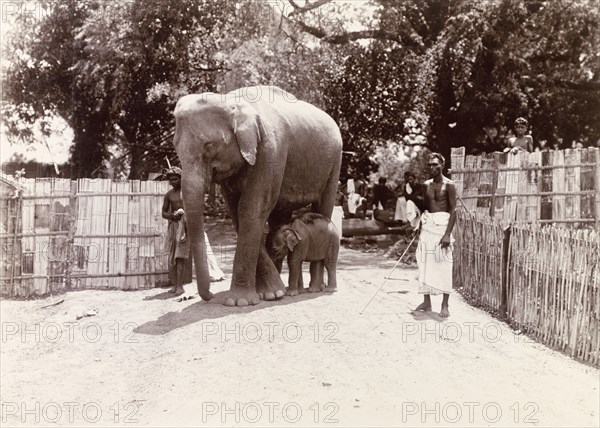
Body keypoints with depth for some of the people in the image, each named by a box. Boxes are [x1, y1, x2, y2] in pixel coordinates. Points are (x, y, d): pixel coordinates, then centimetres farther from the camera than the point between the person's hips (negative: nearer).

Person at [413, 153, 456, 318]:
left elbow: (453, 210, -10)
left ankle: (445, 305, -1)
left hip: (442, 224, -6)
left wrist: (448, 233, -18)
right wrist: (420, 225, 10)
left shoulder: (448, 185, -5)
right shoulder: (426, 185, 12)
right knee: (425, 264, 7)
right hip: (427, 225, 6)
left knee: (443, 265, -6)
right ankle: (426, 301, 17)